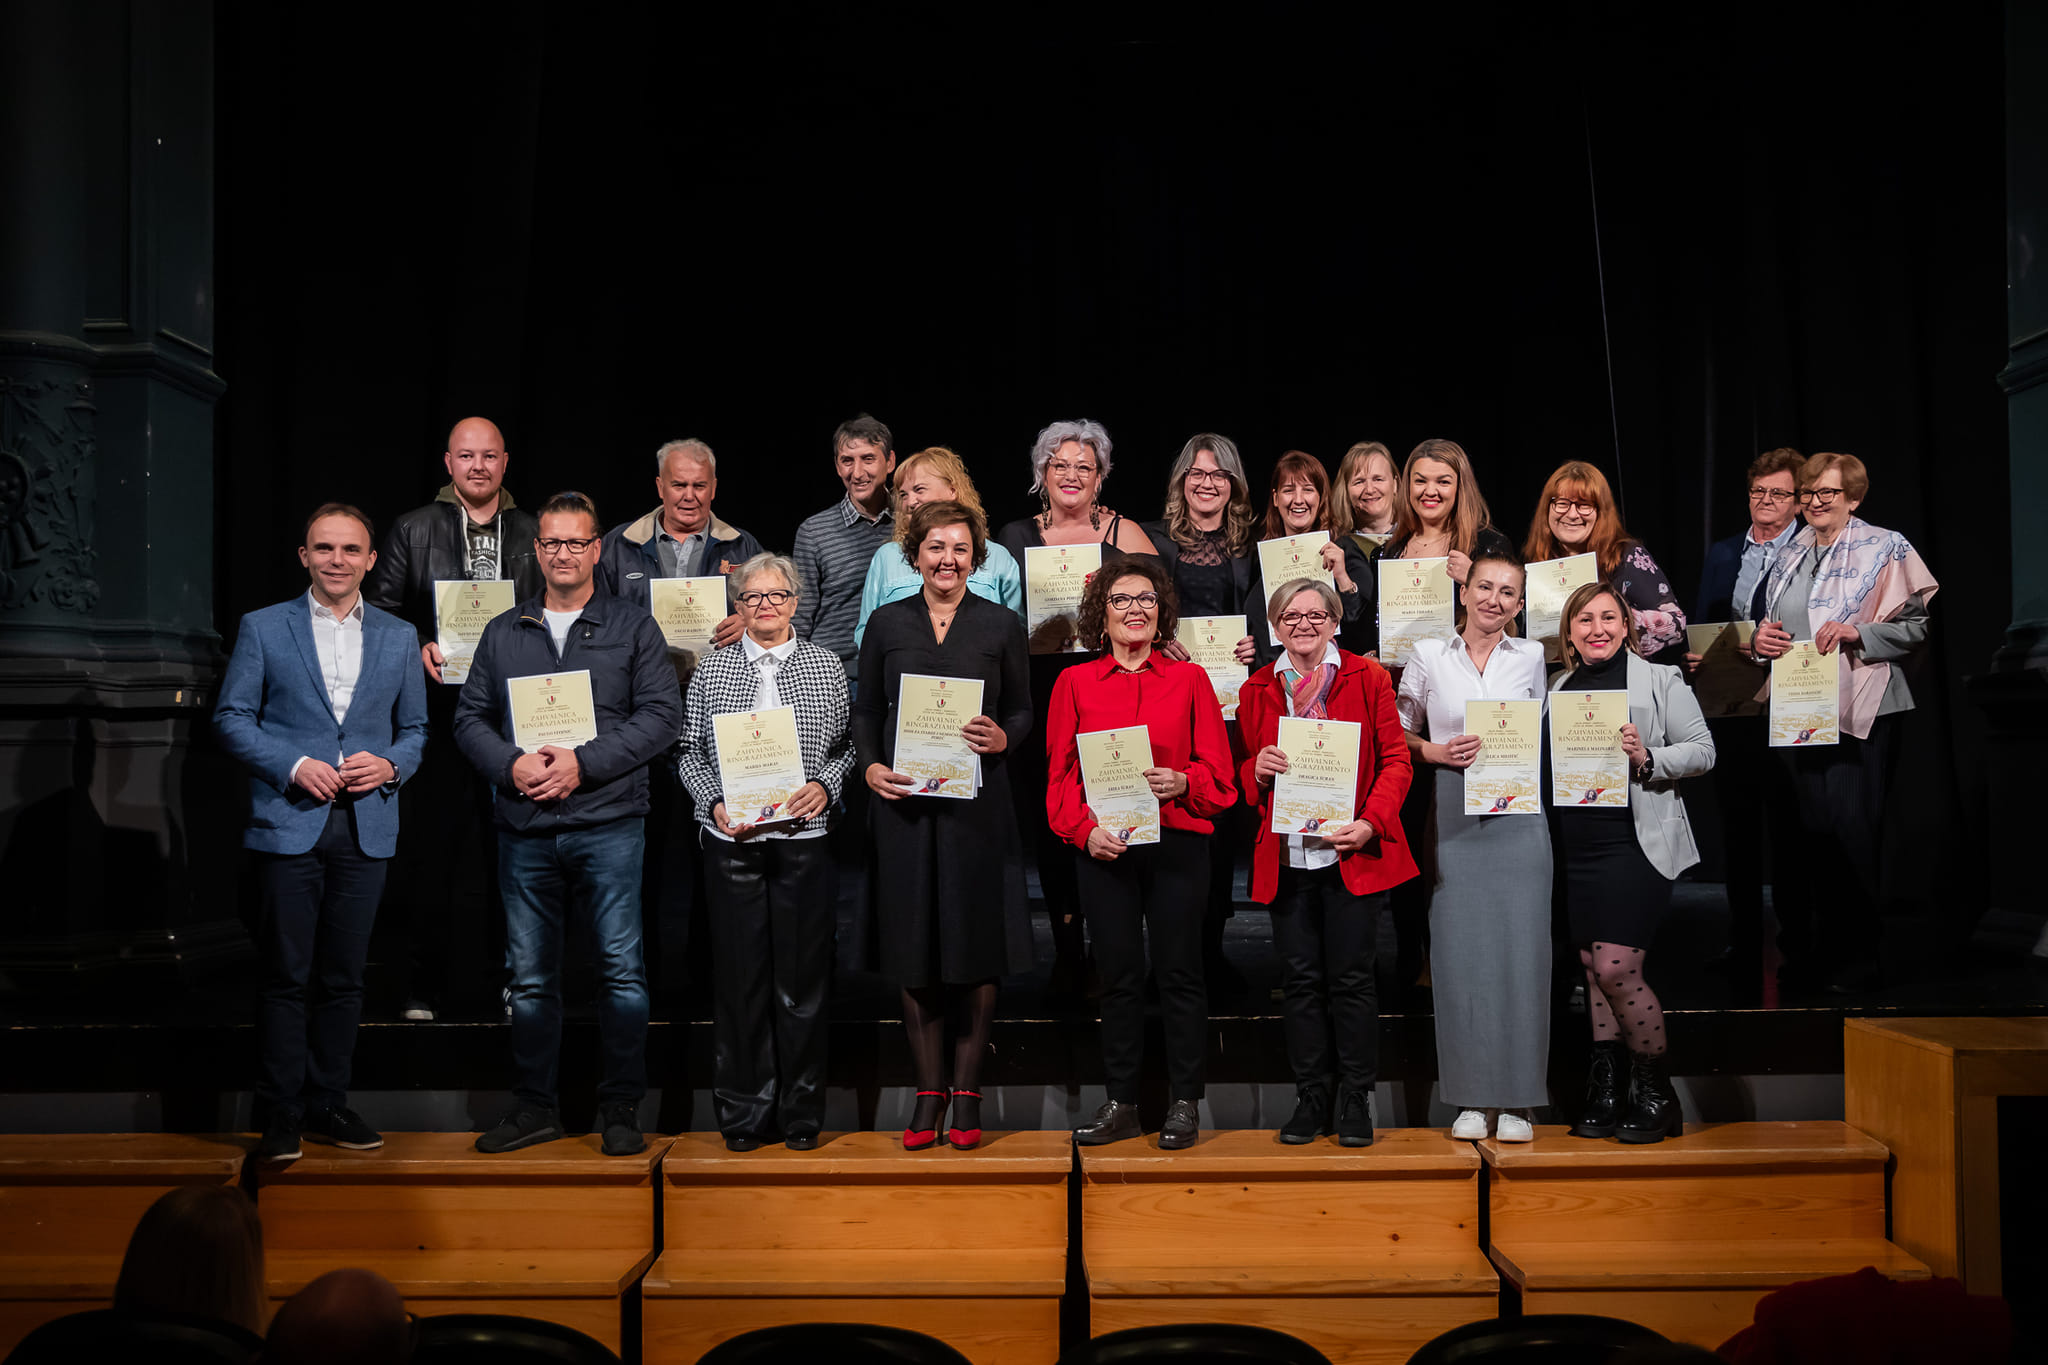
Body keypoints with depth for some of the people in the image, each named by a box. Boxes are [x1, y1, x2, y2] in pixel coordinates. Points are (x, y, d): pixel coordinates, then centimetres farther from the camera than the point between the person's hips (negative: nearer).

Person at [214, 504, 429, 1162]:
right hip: (289, 823, -2)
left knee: (344, 977, 7)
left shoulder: (399, 637, 12)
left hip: (367, 827, 2)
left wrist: (388, 765, -6)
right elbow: (231, 718, 2)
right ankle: (282, 1114, 6)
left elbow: (415, 728, 15)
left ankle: (328, 1105, 17)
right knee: (287, 977, -2)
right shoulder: (263, 628, 5)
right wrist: (294, 766, -11)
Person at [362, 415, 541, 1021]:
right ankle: (423, 984, 7)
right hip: (438, 708, -1)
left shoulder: (534, 535, 12)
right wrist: (420, 648, -9)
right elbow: (380, 609, 7)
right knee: (430, 842, -1)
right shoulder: (412, 531, 9)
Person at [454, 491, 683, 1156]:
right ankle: (534, 1106, 19)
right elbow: (470, 716, 12)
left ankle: (621, 1108, 8)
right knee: (530, 975, 8)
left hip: (608, 824, -3)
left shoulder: (633, 628, 6)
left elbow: (661, 715, -3)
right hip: (524, 828, 3)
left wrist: (583, 763, -12)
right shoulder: (503, 633, 15)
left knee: (621, 969, -3)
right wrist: (511, 764, -8)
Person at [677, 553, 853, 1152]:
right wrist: (716, 802, -7)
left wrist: (825, 787, -8)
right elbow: (690, 751, 8)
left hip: (804, 838, 0)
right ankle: (744, 1113, 14)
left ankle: (801, 1113, 14)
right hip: (733, 840, 0)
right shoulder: (712, 669, 8)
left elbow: (848, 744, 9)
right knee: (740, 973, 3)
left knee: (802, 973, 3)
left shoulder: (826, 665, 8)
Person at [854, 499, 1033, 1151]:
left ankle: (967, 1090, 12)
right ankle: (928, 1090, 13)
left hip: (977, 802, -1)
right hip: (904, 801, 1)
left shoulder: (1001, 625, 6)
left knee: (977, 944, 1)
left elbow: (1023, 711, 8)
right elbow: (866, 711, 11)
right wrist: (871, 767, -6)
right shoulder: (886, 623, 9)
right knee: (913, 947, 3)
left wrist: (1002, 739, -13)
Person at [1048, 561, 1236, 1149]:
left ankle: (1185, 1102, 11)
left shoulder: (1190, 680, 7)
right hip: (1103, 847, 1)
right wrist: (1085, 829, -9)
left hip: (1178, 842, -1)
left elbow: (1219, 773, 5)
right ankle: (1121, 1103, 14)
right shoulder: (1075, 682, 9)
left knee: (1179, 971, 1)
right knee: (1118, 974, 5)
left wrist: (1181, 782, -15)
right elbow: (1060, 774, 6)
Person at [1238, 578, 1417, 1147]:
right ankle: (1310, 1097, 17)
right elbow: (1246, 774, 17)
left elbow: (1396, 760, 1)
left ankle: (1354, 1099, 14)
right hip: (1286, 858, 3)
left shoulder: (1367, 679, 2)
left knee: (1351, 978, 1)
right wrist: (1258, 771, -7)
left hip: (1352, 855, -2)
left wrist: (1371, 823, -13)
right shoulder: (1257, 691, 10)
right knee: (1299, 980, 5)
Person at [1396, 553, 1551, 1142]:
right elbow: (1399, 737, 12)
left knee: (1519, 950, -2)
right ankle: (1473, 1096, 11)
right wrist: (1438, 752, -6)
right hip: (1454, 820, 0)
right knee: (1459, 952, 0)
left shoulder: (1532, 657, 8)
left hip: (1517, 819, 0)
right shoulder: (1429, 657, 7)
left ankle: (1516, 1098, 7)